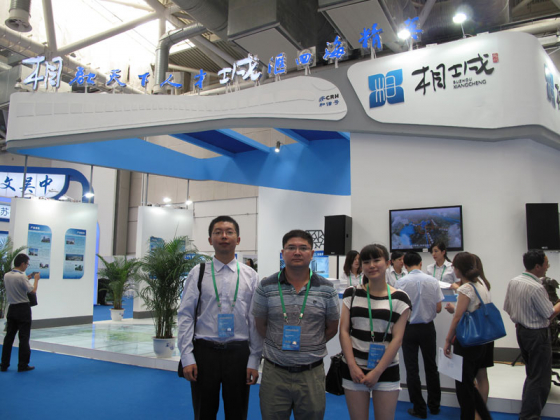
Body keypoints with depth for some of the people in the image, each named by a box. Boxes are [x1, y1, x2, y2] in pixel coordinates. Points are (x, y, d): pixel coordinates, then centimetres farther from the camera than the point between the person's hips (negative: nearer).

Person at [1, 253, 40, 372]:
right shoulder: (21, 277, -18)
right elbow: (33, 291, -15)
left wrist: (28, 278, 18)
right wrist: (36, 279, -1)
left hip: (12, 308, 7)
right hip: (23, 309, -7)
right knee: (24, 337, 1)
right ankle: (23, 365, 6)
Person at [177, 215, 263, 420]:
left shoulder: (250, 276, 2)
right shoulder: (198, 273, 0)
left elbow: (256, 321, 1)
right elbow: (185, 316, -1)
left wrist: (254, 361, -1)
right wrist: (187, 357, -6)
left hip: (239, 352, 1)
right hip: (204, 351, 0)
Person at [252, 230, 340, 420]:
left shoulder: (326, 289, -2)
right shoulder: (266, 287, -4)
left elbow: (332, 327, 9)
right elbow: (261, 325, 7)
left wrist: (311, 346, 5)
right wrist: (278, 344, 4)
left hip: (311, 373, 1)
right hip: (275, 373, 0)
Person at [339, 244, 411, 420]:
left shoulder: (399, 298, -1)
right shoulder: (352, 294, 3)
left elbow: (397, 338, -5)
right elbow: (344, 331, 0)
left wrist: (378, 371, -10)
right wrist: (352, 366, -8)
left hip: (386, 370, -1)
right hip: (354, 369, 1)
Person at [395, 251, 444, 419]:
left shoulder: (401, 283, -14)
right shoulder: (432, 281, -7)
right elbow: (438, 308, -3)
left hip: (409, 328, -2)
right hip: (428, 328, 3)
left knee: (412, 369, 8)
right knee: (431, 367, 17)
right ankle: (434, 405, 29)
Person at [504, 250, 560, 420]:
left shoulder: (513, 282, 0)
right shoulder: (537, 288, -25)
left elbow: (508, 309, 8)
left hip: (521, 331, 8)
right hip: (538, 334, -8)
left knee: (531, 374, 23)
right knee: (540, 378, 4)